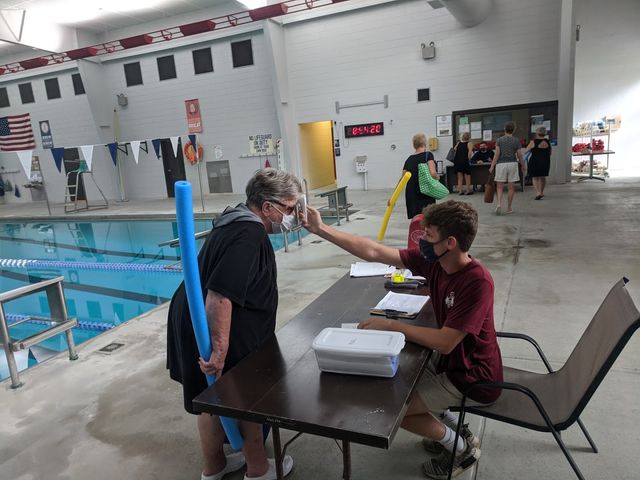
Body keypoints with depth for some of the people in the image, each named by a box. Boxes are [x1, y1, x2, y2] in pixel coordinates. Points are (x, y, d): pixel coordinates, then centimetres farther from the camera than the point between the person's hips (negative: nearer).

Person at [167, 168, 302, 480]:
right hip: (217, 331, -10)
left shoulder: (238, 220, 8)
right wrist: (220, 349, -31)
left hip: (195, 323, 10)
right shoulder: (248, 235, -24)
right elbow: (220, 295, -33)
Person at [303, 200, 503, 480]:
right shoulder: (432, 260, -11)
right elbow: (373, 252, -11)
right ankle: (454, 430, 27)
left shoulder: (477, 281, -31)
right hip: (450, 360, 8)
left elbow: (444, 342, -31)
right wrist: (321, 230, -13)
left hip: (473, 379, -8)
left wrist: (390, 325, -24)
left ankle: (462, 449, 16)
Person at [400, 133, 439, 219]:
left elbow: (402, 179, 7)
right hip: (426, 194, -5)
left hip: (411, 194, 5)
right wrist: (437, 177, 5)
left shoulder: (409, 159, 9)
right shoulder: (428, 155, -5)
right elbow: (433, 173, -18)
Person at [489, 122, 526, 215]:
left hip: (501, 164, 0)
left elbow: (497, 154, -5)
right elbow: (519, 155, 3)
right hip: (512, 164, 0)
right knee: (511, 187, 7)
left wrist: (492, 166, -3)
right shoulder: (516, 140, 2)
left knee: (499, 187, 3)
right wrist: (523, 166, 14)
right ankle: (509, 208, 12)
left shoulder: (499, 140, 2)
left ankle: (499, 204, -19)